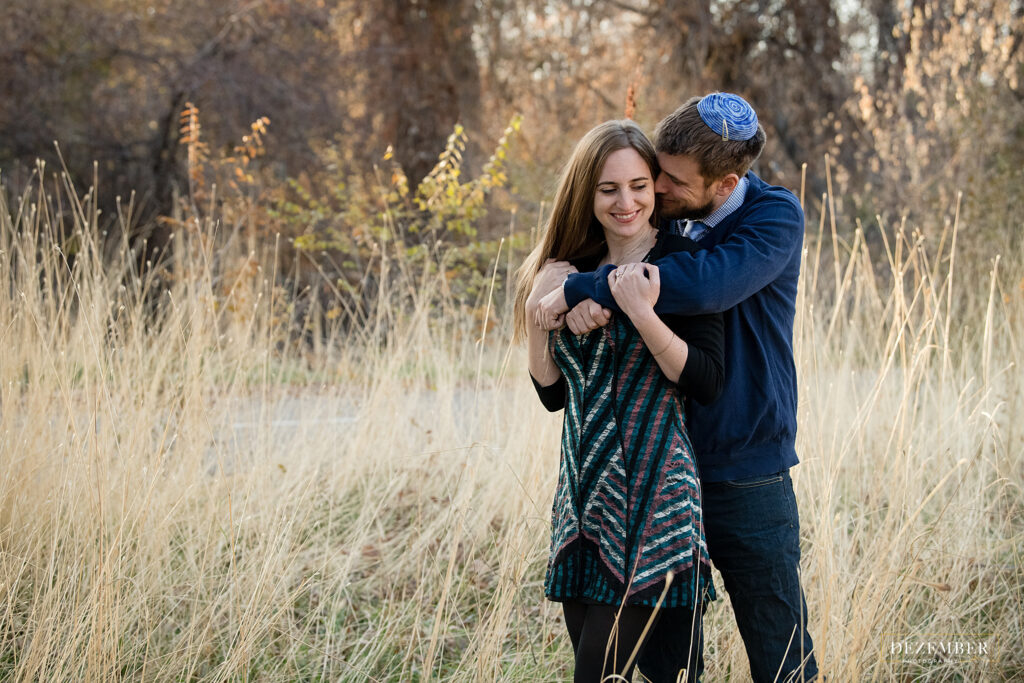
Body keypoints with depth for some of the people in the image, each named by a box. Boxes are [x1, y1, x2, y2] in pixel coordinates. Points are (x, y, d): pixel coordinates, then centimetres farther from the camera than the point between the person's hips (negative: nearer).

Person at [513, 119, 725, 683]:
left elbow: (705, 384, -12)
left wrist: (641, 312, -23)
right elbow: (552, 393, 11)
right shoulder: (574, 271, 11)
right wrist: (536, 311, -2)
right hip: (584, 490, 6)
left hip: (650, 490, -6)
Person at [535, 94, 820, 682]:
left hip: (746, 474, -4)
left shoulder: (775, 216, -11)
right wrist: (585, 302, -20)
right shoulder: (662, 216, 5)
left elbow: (707, 284, -30)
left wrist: (583, 287, -25)